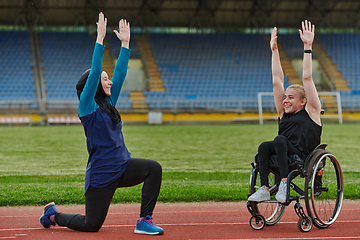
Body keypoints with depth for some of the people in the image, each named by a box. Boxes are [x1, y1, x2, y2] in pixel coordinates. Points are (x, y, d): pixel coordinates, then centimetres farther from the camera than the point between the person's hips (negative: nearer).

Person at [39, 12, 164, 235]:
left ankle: (145, 221, -13)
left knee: (153, 168, -20)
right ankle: (53, 214, 29)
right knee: (91, 225, 0)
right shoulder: (87, 106, -8)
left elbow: (120, 73, 13)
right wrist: (100, 39, -20)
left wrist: (125, 43, 10)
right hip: (101, 173, -7)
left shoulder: (109, 103, 12)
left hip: (123, 167, 7)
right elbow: (94, 72, -18)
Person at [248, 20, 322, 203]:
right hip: (283, 154, 5)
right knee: (264, 147, -24)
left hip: (304, 159, -5)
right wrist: (274, 51, 21)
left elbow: (307, 78, 2)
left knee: (280, 140, -30)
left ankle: (285, 183, -32)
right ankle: (264, 189, -30)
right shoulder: (283, 113, 20)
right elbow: (277, 81, 21)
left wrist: (307, 47, 0)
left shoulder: (311, 111, 8)